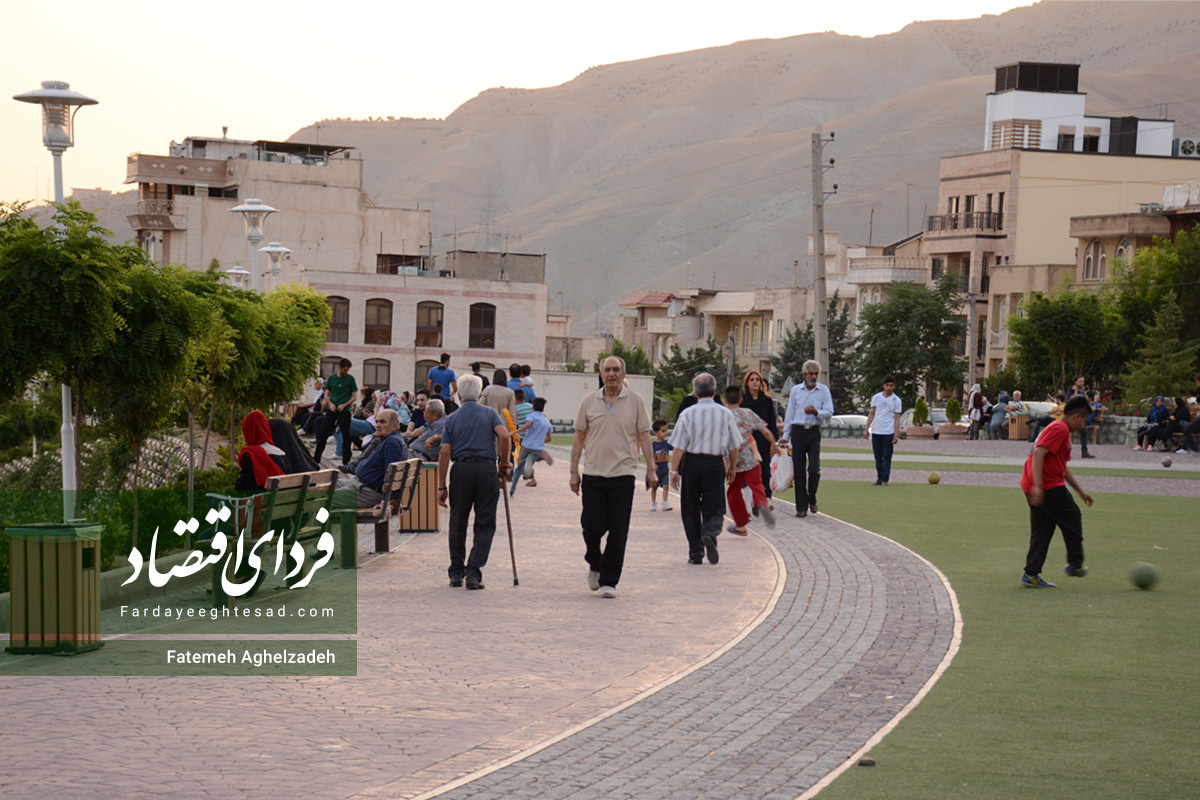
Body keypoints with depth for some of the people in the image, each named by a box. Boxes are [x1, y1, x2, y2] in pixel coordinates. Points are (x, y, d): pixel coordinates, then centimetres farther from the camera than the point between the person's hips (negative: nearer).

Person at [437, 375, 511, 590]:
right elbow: (504, 435, -9)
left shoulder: (452, 419, 11)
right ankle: (473, 573, -9)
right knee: (485, 525, 2)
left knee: (457, 523, 12)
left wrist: (442, 486, 4)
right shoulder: (489, 413, 9)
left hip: (461, 470, 1)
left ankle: (456, 573, 17)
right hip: (487, 469, -1)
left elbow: (444, 453, 3)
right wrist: (504, 463, 3)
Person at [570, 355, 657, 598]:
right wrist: (574, 471, 6)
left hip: (623, 473, -1)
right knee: (591, 525, 0)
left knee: (617, 530, -2)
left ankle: (609, 581, 5)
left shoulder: (635, 401, 3)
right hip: (593, 473, 1)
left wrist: (651, 469, -2)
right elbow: (579, 438, 10)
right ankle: (594, 565, 28)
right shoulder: (589, 401, 6)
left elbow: (644, 436, 4)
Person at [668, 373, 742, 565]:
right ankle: (710, 534, -26)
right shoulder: (726, 414, 1)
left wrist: (674, 471, -3)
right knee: (714, 508, 6)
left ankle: (695, 553, 12)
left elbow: (678, 447, -7)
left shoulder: (687, 414, -5)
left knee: (691, 510, 10)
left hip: (691, 463, 0)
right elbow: (734, 446, 7)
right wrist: (732, 467, 20)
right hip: (715, 464, 1)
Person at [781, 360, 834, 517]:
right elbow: (789, 413, 13)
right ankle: (801, 507, 4)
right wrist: (785, 436, 10)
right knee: (799, 471, -1)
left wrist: (816, 412, -21)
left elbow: (829, 412, -1)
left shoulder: (823, 390, 5)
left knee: (814, 469, -11)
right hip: (798, 432, 1)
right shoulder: (796, 390, 9)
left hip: (814, 433, -1)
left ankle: (812, 499, 14)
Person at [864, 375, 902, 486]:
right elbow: (871, 414, 13)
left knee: (887, 457, -4)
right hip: (875, 431, 3)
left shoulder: (896, 400, 2)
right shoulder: (876, 397, 9)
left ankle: (885, 479, -2)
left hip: (889, 432, -3)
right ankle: (879, 478, 14)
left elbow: (897, 418, 0)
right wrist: (867, 429, 7)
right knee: (878, 457, 6)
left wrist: (896, 435, -7)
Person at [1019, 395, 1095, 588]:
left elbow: (1063, 468, 30)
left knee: (1041, 530, 9)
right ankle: (1075, 565, 17)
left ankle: (1031, 574, 5)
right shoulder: (1060, 429, -11)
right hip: (1050, 488, -10)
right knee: (1072, 519, 7)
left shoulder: (1061, 430, 23)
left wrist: (1080, 491, 31)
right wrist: (1038, 486, -28)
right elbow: (1039, 453, -22)